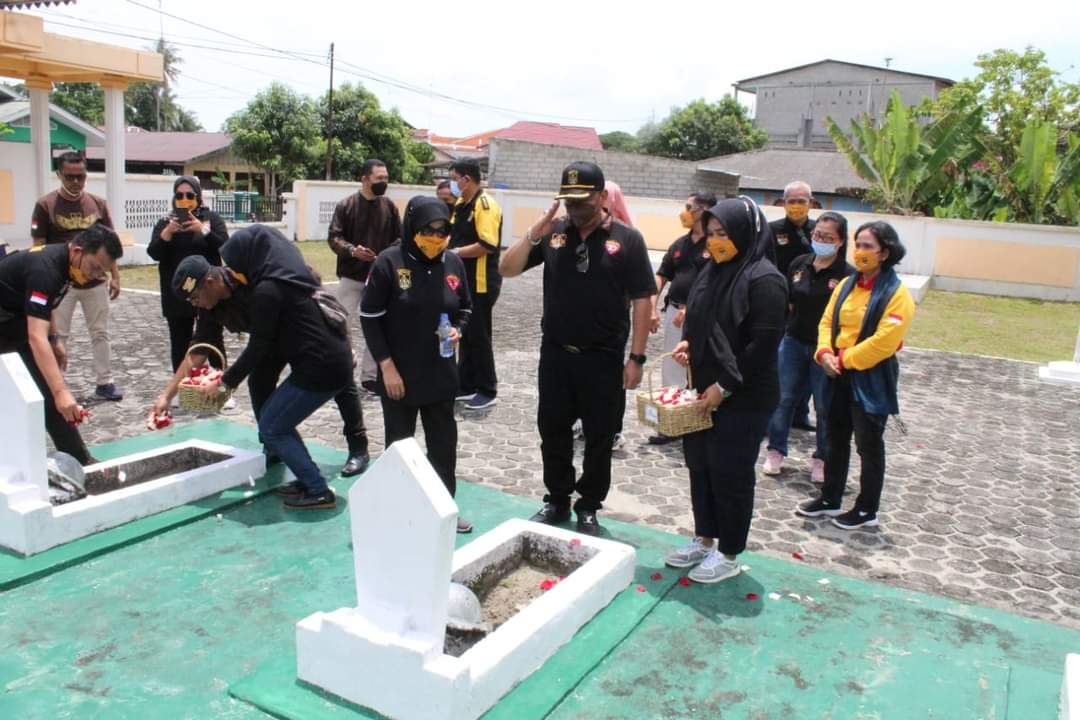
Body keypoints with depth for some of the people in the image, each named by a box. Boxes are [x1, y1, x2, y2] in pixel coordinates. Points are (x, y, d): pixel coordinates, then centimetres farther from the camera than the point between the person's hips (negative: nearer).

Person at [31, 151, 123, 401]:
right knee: (57, 336, 5)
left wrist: (115, 276, 4)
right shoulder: (45, 205, -5)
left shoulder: (98, 204, 4)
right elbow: (39, 248, -4)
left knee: (100, 333, 9)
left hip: (96, 282, 3)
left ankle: (104, 382, 18)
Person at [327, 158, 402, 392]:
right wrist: (352, 250, -23)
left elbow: (399, 238, 6)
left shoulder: (389, 206, 3)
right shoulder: (346, 205, -5)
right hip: (351, 276, -3)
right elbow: (334, 237, -6)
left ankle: (369, 375, 18)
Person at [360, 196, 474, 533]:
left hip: (441, 372, 4)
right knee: (399, 443, 9)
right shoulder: (389, 262, -12)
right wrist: (386, 365, -12)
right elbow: (370, 317, -9)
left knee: (444, 442, 11)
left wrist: (458, 330, -8)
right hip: (399, 373, -3)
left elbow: (465, 309, 14)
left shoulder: (453, 263, 0)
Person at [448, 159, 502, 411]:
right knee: (465, 334, 14)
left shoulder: (485, 204, -16)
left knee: (479, 336, -1)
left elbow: (487, 245, -24)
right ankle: (467, 385, 24)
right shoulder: (460, 204, 11)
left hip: (481, 283, -9)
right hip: (462, 280, 9)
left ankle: (488, 391, 10)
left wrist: (455, 253, -19)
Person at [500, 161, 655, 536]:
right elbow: (507, 270, 1)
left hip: (603, 357, -3)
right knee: (552, 429, 13)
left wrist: (636, 357, -9)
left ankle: (588, 507, 26)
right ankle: (557, 500, 31)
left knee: (599, 436, 9)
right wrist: (534, 233, -15)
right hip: (555, 353, 3)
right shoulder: (553, 232, 1)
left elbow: (642, 300, -5)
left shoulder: (627, 239, -6)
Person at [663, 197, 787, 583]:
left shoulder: (763, 279, -15)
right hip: (705, 391, 8)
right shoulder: (711, 272, 9)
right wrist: (688, 343, 1)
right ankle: (704, 540, 33)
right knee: (699, 465, 15)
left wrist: (726, 386, -18)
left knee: (730, 473, 3)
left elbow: (764, 342, -19)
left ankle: (728, 554, 20)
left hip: (743, 398, -8)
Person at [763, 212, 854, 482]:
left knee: (825, 406, 8)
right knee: (783, 398, 10)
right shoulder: (799, 264, 2)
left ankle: (823, 459, 24)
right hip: (794, 341, 4)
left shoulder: (847, 275, -13)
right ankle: (776, 450, 25)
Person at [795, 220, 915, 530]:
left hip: (871, 378, -7)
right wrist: (825, 353, -10)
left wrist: (844, 359, -17)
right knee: (836, 438, 16)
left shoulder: (896, 293, -14)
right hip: (839, 375, 7)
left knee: (868, 445, 6)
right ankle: (830, 499, 30)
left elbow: (883, 342, -21)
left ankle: (867, 510, 20)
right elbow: (827, 322, 7)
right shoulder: (847, 284, 7)